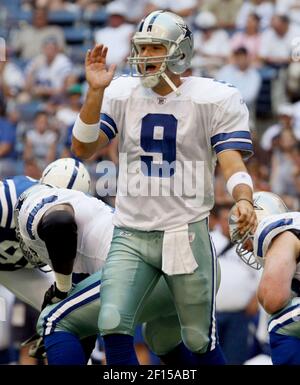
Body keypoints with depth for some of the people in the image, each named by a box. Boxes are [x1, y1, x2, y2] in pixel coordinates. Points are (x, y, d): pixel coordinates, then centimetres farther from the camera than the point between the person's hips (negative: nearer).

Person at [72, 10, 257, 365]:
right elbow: (83, 149, -4)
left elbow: (232, 162, -10)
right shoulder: (121, 94, 3)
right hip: (130, 236, 2)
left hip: (187, 233, -2)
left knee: (200, 341, 5)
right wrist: (95, 92, -16)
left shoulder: (214, 99, -4)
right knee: (113, 325, -14)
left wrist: (243, 200, -31)